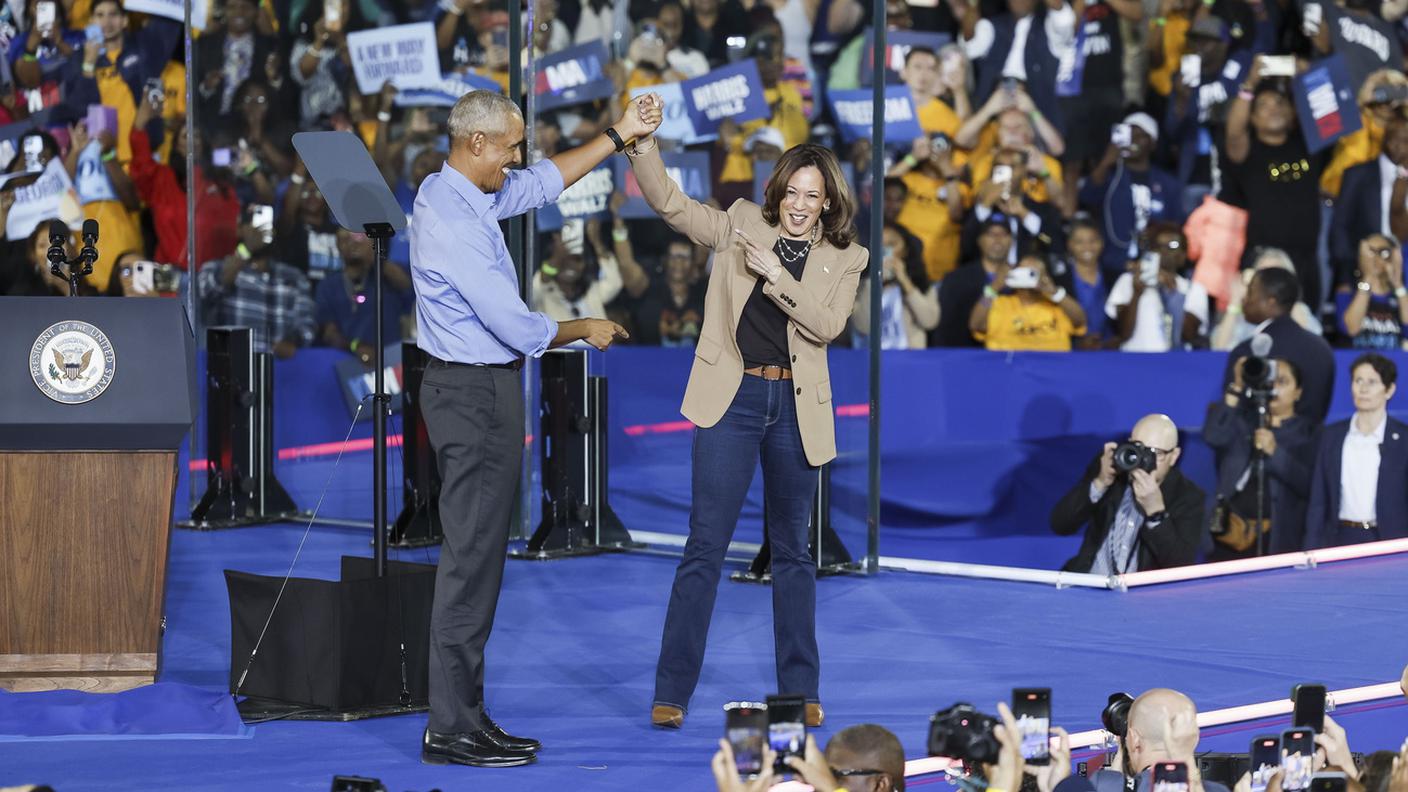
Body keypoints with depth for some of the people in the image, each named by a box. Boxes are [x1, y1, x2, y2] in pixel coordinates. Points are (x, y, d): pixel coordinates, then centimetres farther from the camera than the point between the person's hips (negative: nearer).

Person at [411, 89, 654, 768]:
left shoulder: (459, 192, 8)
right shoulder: (453, 222, -22)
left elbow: (543, 182, 25)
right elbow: (517, 327, -20)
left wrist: (620, 135, 24)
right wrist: (584, 330, -3)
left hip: (477, 388, 10)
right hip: (475, 395, -10)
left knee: (476, 556, 12)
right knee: (472, 558, -7)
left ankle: (462, 715, 15)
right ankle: (452, 728, -4)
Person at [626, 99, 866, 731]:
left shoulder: (843, 259, 5)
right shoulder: (743, 226, 4)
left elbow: (827, 325, -9)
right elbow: (669, 203, -2)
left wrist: (776, 276, -17)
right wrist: (643, 145, -16)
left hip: (796, 407, 2)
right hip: (732, 399, -1)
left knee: (792, 550, 11)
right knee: (705, 546, -5)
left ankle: (801, 689, 19)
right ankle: (672, 691, -3)